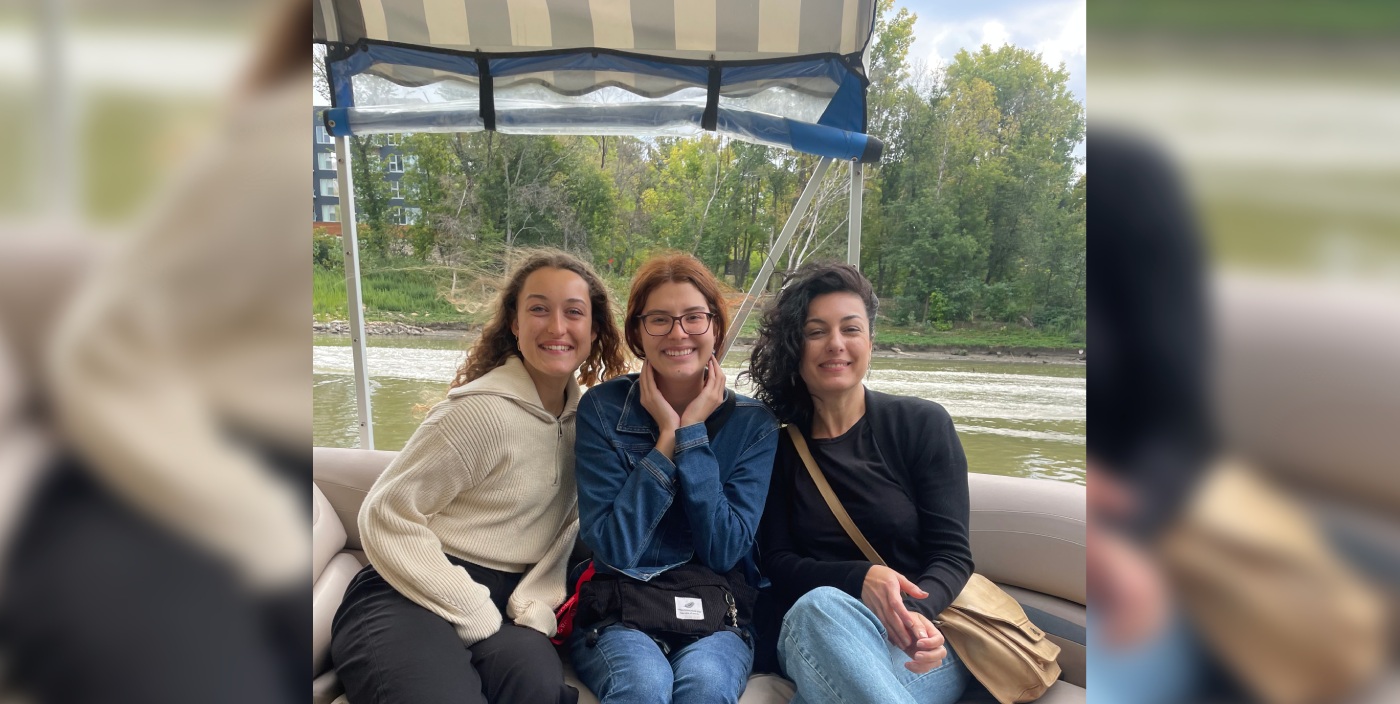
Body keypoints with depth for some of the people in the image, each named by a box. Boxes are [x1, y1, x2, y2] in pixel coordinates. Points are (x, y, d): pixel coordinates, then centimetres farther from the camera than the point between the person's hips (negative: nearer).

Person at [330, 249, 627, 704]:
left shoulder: (584, 414, 7)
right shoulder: (483, 411, -14)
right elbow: (386, 516, -13)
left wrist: (537, 604, -7)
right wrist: (478, 615, -16)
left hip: (506, 601, 4)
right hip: (410, 598, -4)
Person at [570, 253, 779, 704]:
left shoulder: (753, 423, -2)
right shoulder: (602, 408, -5)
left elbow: (724, 551, -11)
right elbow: (613, 547, -12)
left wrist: (692, 434, -13)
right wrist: (666, 438, -15)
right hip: (618, 614, 0)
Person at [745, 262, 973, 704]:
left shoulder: (923, 425, 2)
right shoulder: (778, 446, 6)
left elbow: (952, 556, -2)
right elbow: (777, 564, 1)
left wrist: (917, 611, -25)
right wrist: (860, 579, -20)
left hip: (923, 641, -2)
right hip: (813, 634, 2)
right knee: (820, 606, -36)